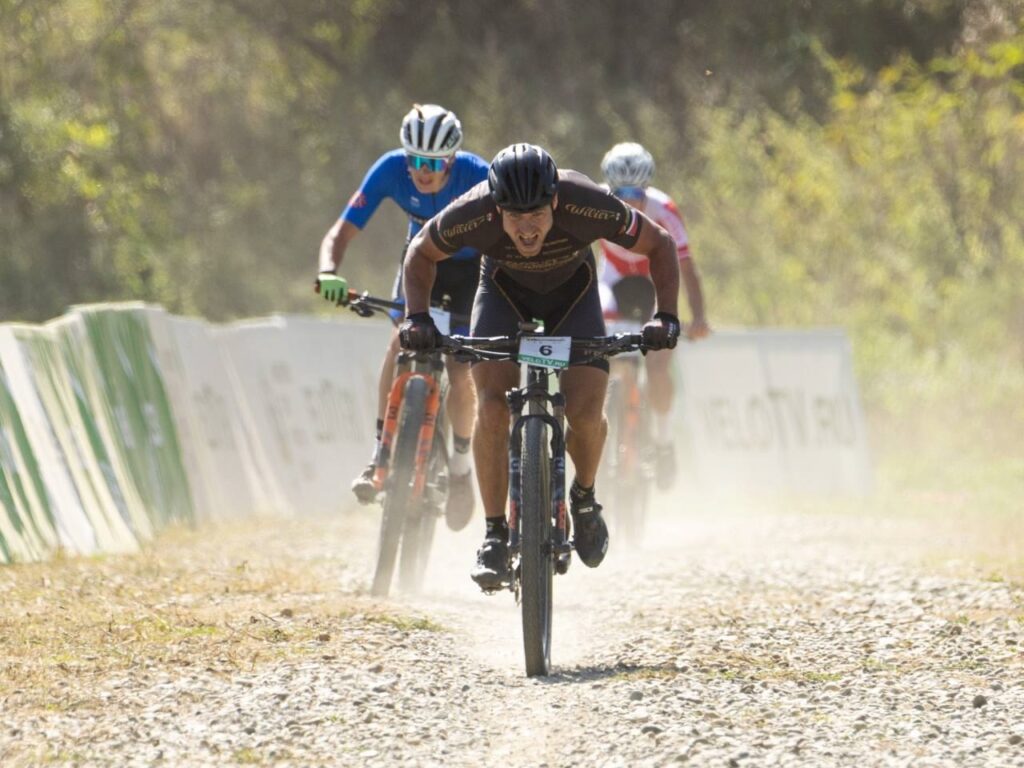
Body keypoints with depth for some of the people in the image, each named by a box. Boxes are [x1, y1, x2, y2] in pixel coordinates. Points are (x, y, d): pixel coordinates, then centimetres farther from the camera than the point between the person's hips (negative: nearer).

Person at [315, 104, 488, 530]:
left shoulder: (476, 176, -32)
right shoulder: (391, 169, -27)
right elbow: (342, 231, -26)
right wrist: (329, 272, -45)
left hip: (472, 266, -2)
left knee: (459, 371, -12)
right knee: (402, 339, -24)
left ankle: (460, 463, 13)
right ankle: (381, 453, -20)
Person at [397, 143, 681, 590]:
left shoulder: (589, 207, -36)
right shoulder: (471, 215, -34)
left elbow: (659, 245, -19)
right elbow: (421, 254, -11)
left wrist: (665, 316, -29)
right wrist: (417, 316, -25)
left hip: (572, 292, 0)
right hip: (504, 291, 0)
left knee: (585, 411, -19)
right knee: (492, 406, -21)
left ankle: (584, 497, 12)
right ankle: (495, 535, -9)